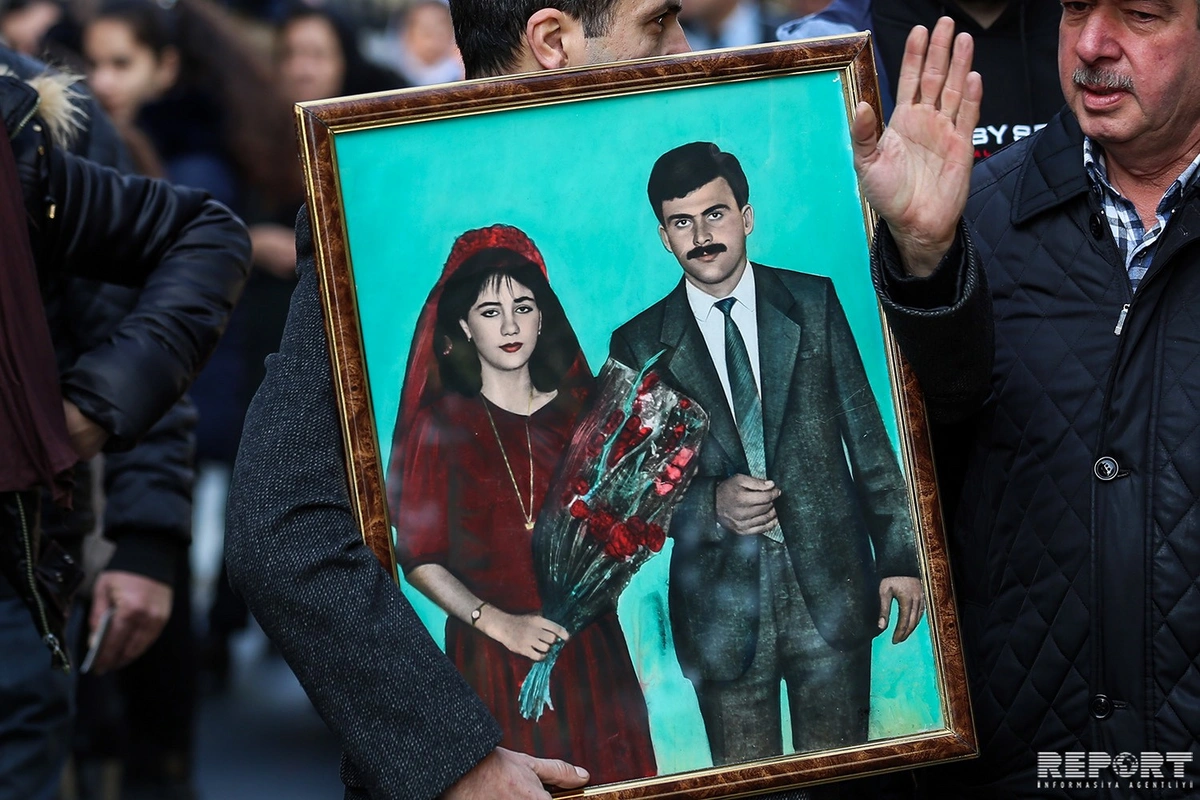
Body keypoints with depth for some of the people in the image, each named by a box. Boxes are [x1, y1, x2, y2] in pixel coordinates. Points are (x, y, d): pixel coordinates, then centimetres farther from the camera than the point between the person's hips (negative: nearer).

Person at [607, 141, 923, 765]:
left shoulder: (813, 303, 6)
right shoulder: (639, 345, 4)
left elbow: (866, 434, 7)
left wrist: (899, 555, 3)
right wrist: (712, 503, -15)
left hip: (828, 585, 0)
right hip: (721, 605, 0)